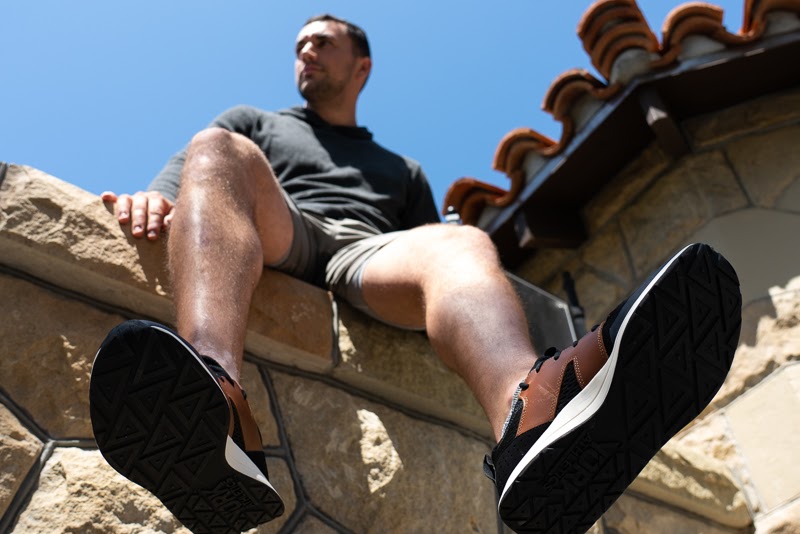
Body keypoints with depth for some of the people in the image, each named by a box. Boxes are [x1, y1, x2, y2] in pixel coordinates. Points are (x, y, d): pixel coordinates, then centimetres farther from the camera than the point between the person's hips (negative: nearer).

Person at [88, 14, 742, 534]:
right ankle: (216, 411, -60)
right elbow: (193, 169, 16)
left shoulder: (403, 171, 37)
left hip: (372, 254, 1)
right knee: (219, 152, -29)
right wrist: (154, 199, -10)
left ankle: (531, 415, -68)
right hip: (279, 245, 0)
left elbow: (434, 249, 22)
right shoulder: (253, 124, 36)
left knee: (462, 244, -30)